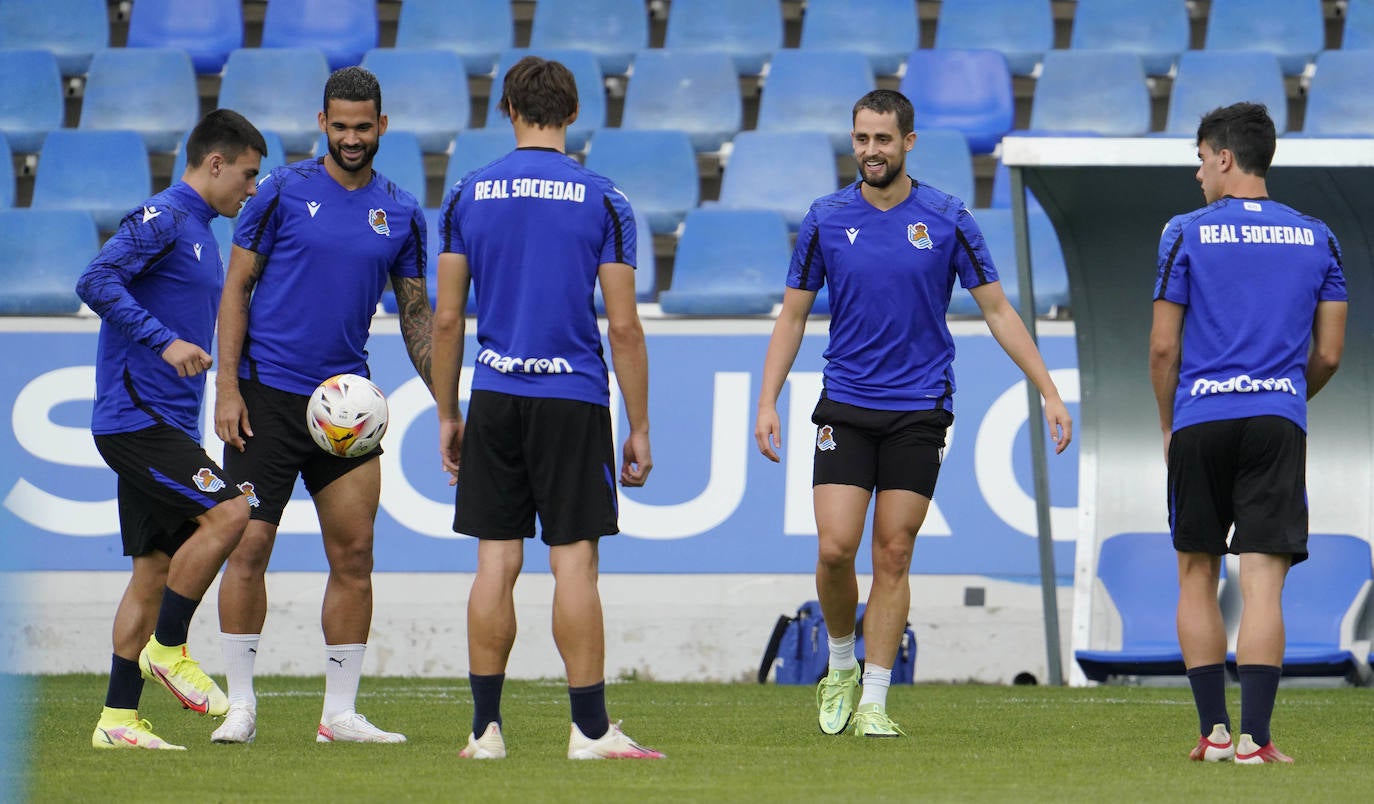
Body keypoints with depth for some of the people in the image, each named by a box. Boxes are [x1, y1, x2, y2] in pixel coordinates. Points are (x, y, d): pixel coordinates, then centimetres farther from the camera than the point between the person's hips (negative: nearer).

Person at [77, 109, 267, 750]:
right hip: (137, 415, -10)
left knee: (156, 567, 6)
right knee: (227, 512, -19)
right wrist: (164, 340, -27)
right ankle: (168, 649, -8)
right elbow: (96, 282, -22)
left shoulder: (199, 234, 21)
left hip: (166, 425, 10)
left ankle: (119, 718, 7)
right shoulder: (161, 219, -9)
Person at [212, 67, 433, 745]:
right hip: (268, 395, -3)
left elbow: (416, 315, 15)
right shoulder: (283, 192, -1)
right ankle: (240, 705, 2)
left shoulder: (401, 213, 8)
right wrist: (228, 388, -8)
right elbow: (236, 287, 0)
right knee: (249, 546, -6)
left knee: (353, 554, 0)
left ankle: (340, 712, 7)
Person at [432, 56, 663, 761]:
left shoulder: (467, 196, 3)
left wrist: (446, 416, 12)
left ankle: (486, 729, 5)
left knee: (496, 564, 4)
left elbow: (446, 318, 4)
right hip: (573, 397, -2)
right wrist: (639, 429, 2)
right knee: (573, 563, -2)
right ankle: (590, 730, -2)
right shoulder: (602, 200, -2)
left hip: (495, 399, 2)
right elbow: (623, 325, -4)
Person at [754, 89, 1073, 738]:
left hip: (918, 412, -1)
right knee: (835, 549, -10)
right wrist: (767, 403, -1)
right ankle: (840, 667, 15)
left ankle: (873, 702, 4)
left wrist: (1049, 392, -1)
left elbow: (997, 310, 4)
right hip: (845, 409, 1)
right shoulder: (826, 220, 1)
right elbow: (793, 316, 7)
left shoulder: (947, 220, -2)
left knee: (893, 556, -1)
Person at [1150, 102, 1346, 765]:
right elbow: (1328, 353, 9)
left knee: (1197, 575, 11)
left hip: (1200, 421, -1)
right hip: (1279, 423, 1)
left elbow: (1163, 347, -1)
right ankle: (1254, 739, -11)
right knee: (1262, 583, -4)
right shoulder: (1315, 238, 8)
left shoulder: (1187, 233, 0)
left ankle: (1213, 730, 7)